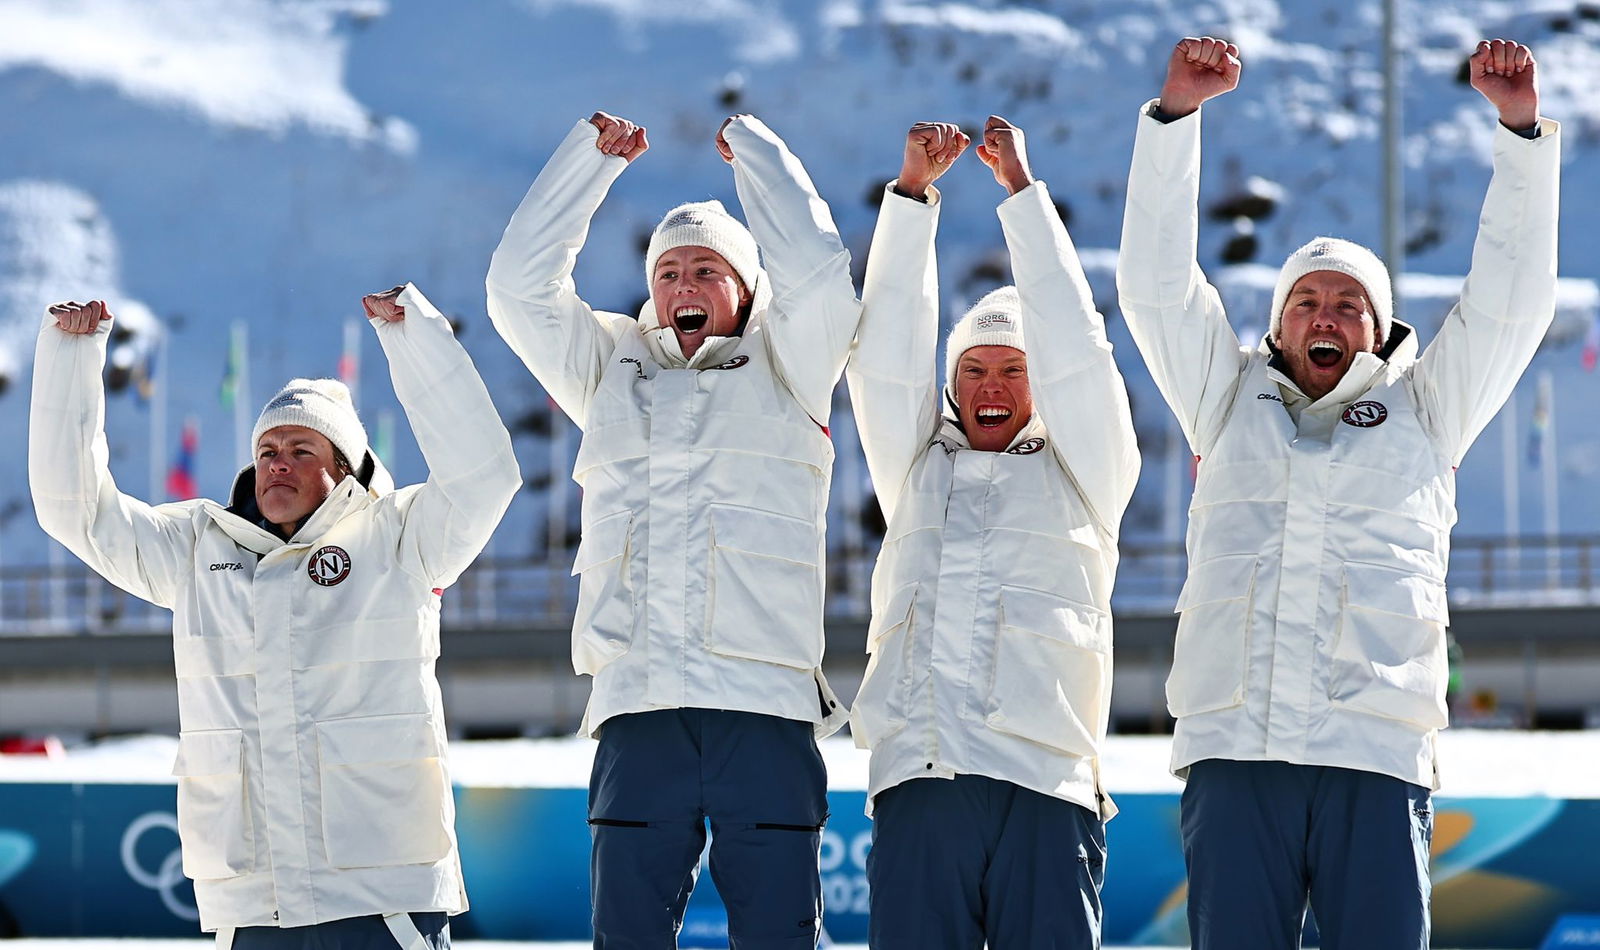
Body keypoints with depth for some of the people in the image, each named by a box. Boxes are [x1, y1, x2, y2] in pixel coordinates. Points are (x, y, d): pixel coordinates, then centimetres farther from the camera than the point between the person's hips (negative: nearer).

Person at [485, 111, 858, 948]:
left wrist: (752, 148, 10)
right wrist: (592, 156, 15)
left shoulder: (781, 374, 14)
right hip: (638, 709, 2)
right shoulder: (613, 370, 22)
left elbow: (814, 272, -1)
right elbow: (519, 286, 15)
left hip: (764, 700, -2)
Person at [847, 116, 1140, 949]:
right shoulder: (917, 470, 24)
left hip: (1046, 784, -2)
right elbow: (887, 348, 16)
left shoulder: (1081, 475, 18)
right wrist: (912, 191, 10)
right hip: (918, 779, 2)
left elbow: (1073, 343, 10)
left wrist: (1021, 189, 12)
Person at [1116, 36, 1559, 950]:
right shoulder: (1232, 402, 23)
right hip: (1234, 747, 1)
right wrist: (1177, 113, 7)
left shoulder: (1421, 413, 21)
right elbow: (1158, 283, 16)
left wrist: (1523, 130, 8)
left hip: (1377, 759, -1)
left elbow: (1511, 298, 15)